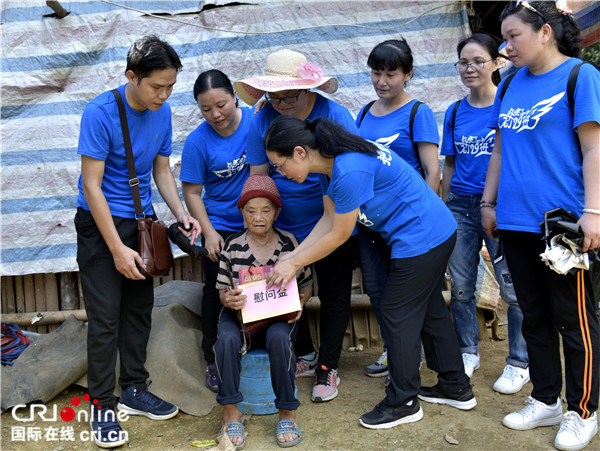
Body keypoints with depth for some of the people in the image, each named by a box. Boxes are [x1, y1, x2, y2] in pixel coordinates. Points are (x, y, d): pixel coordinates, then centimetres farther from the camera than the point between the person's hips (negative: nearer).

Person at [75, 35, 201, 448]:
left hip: (142, 220, 6)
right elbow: (92, 186, -19)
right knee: (105, 317, -3)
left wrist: (181, 213, -6)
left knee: (140, 309, 12)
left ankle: (134, 389, 28)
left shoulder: (162, 112, -1)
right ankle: (103, 406, 12)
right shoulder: (100, 113, -20)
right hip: (100, 222, -6)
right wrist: (118, 249, -21)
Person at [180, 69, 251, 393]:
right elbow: (192, 191, -5)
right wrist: (208, 232, -11)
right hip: (221, 227, -2)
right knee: (217, 293, 7)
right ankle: (214, 361, 23)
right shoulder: (198, 141, -11)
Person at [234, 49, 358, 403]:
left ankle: (328, 368, 22)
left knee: (334, 294, 6)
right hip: (284, 230, 4)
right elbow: (258, 177, -1)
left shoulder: (335, 116, -15)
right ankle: (306, 356, 35)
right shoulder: (262, 121, -6)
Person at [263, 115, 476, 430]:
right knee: (429, 310, 19)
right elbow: (329, 218, 7)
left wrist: (294, 264, -9)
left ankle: (403, 403, 17)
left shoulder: (350, 170, -28)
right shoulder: (332, 161, 2)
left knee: (397, 316, 1)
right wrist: (290, 257, 3)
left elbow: (339, 235, -19)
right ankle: (456, 388, 34)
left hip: (421, 238, -10)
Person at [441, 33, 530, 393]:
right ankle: (468, 353, 28)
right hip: (460, 205, 5)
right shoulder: (455, 113, 10)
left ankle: (520, 363, 15)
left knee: (514, 288, -2)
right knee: (461, 287, 10)